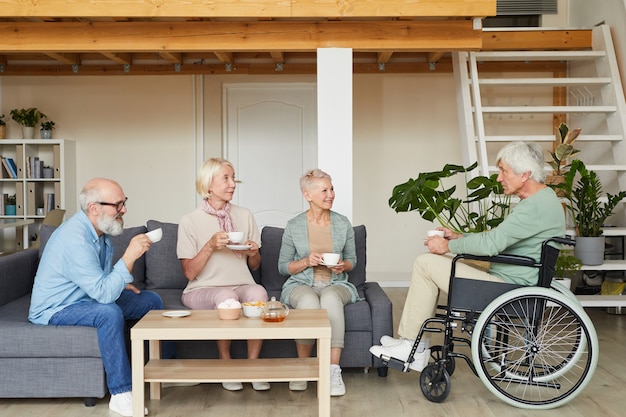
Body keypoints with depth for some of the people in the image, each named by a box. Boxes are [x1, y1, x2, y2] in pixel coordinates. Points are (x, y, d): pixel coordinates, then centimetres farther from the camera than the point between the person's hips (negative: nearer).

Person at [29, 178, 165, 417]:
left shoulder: (101, 228, 0)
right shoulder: (75, 238, -30)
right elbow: (103, 293, -35)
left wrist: (120, 283, 4)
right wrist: (130, 257, -39)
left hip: (89, 298, 9)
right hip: (55, 309, -9)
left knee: (152, 301, 3)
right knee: (109, 313, -37)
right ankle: (122, 394, -30)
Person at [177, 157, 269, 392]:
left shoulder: (245, 216, 11)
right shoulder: (190, 221, -1)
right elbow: (189, 272, -4)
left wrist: (253, 253, -6)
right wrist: (210, 246, -17)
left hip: (242, 285, 3)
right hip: (202, 290, -3)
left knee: (258, 293, -32)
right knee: (226, 296, -36)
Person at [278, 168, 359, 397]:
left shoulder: (343, 223, 5)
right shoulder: (293, 226, 0)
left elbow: (352, 259, 16)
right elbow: (283, 267, 5)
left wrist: (343, 266, -8)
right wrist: (306, 262, -13)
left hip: (336, 284, 1)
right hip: (301, 285, -1)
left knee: (331, 298, -37)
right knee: (308, 301, -38)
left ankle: (334, 372, -32)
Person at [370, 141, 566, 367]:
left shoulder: (538, 206, -20)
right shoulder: (539, 200, 15)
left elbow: (491, 243, -25)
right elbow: (497, 237, 22)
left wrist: (449, 246, -10)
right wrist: (459, 237, 12)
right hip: (508, 282, 11)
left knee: (426, 263, -11)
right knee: (428, 263, 10)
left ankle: (410, 347, -2)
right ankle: (414, 348, 8)